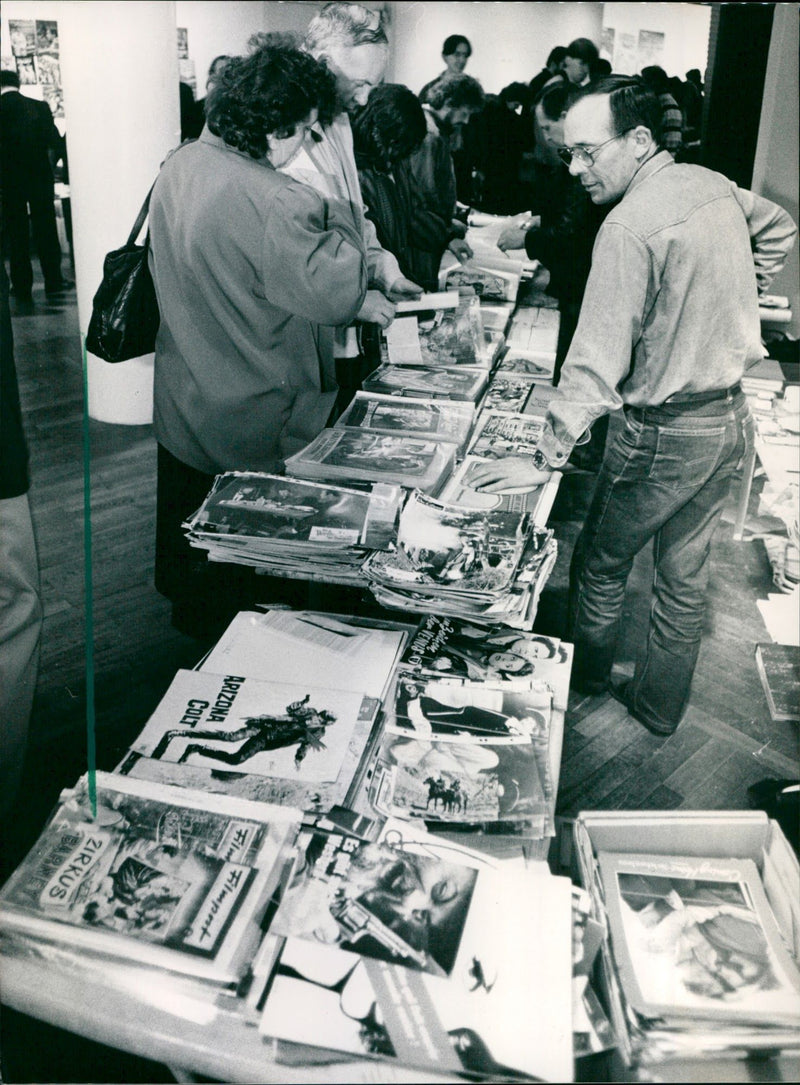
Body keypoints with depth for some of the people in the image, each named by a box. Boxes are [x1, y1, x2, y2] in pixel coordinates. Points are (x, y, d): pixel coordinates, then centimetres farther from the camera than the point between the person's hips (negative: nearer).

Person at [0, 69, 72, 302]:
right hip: (39, 176, 1)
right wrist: (47, 165, 9)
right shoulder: (40, 107, -3)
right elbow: (55, 143, -5)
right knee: (46, 229, 10)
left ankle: (22, 288, 8)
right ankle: (53, 282, 12)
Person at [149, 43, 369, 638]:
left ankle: (188, 615, 50)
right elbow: (338, 294, -27)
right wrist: (336, 210, -14)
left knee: (186, 551, 27)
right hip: (253, 428, -8)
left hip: (180, 413, 9)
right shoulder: (274, 203, -29)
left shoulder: (178, 167, 0)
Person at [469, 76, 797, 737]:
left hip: (666, 432, -8)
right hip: (732, 417, 8)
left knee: (600, 565, 14)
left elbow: (597, 365, -26)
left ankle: (584, 682, 35)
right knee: (685, 574, 18)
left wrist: (544, 461, -23)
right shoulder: (714, 185, 3)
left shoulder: (630, 226, -22)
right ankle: (659, 708, 34)